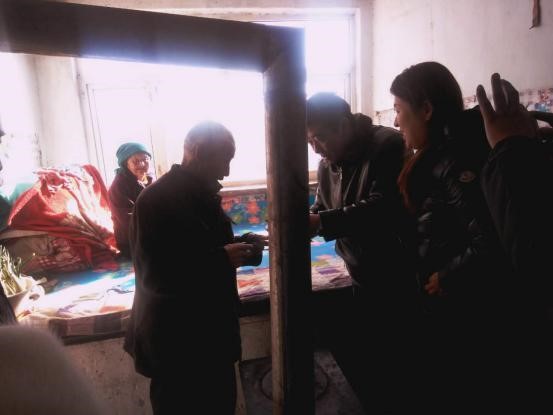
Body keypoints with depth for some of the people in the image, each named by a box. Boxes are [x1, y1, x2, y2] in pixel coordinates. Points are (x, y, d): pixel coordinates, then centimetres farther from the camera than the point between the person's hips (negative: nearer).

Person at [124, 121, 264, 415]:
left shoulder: (203, 193, 6)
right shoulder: (155, 200, -20)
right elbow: (154, 277, -24)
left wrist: (242, 246, -2)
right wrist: (222, 259, -25)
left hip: (214, 332, 8)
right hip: (173, 341, -8)